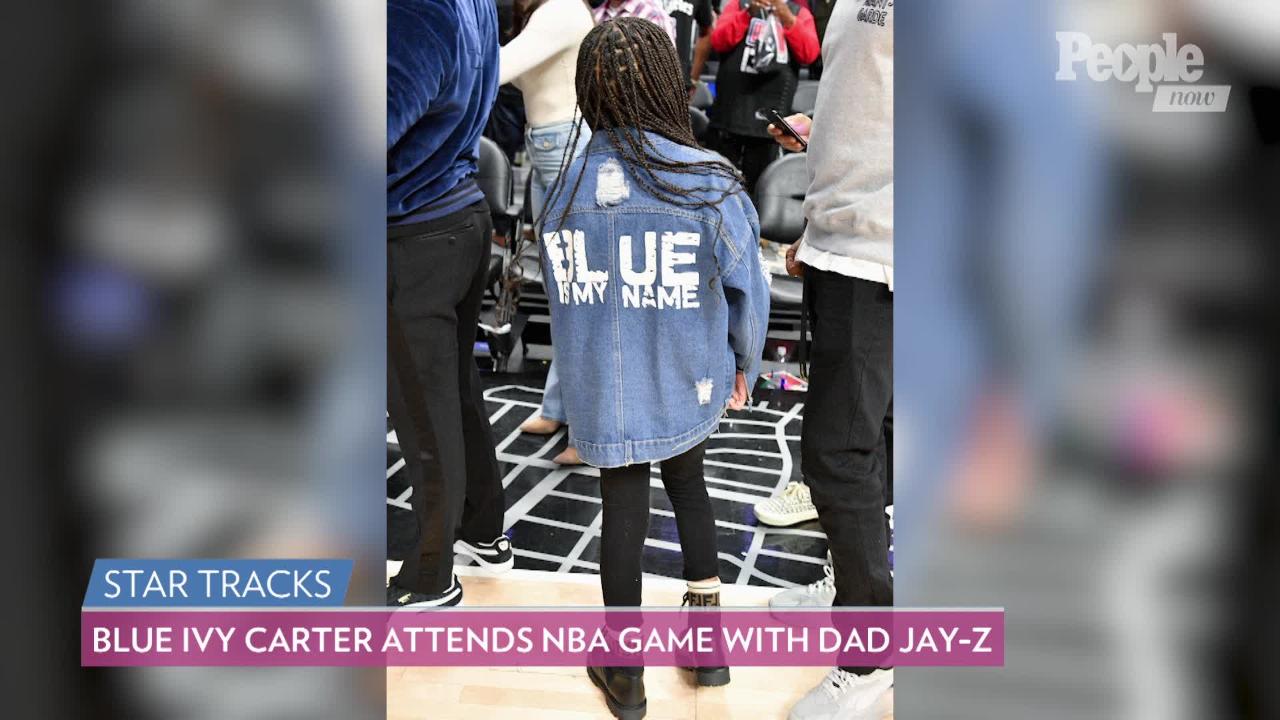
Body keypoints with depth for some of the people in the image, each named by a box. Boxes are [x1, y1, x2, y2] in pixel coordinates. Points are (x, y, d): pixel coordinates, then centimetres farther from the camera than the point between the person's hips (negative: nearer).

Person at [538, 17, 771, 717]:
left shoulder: (564, 189, -9)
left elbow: (562, 295, 1)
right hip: (687, 383, 0)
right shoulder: (709, 182, -15)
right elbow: (746, 286, -8)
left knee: (621, 508, 14)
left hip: (601, 390, 1)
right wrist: (745, 365, 10)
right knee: (687, 483, 23)